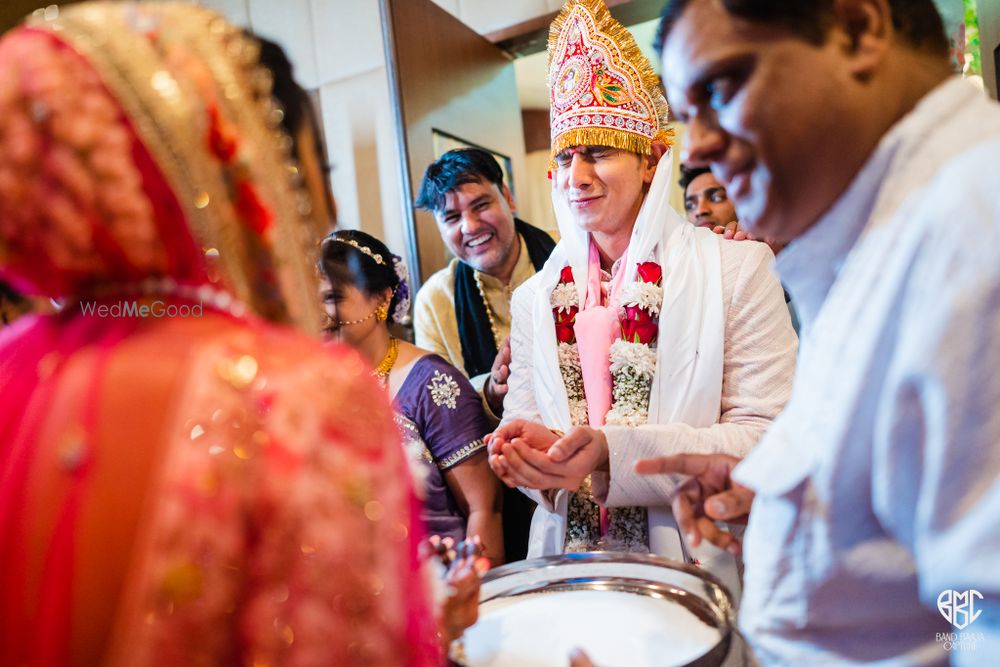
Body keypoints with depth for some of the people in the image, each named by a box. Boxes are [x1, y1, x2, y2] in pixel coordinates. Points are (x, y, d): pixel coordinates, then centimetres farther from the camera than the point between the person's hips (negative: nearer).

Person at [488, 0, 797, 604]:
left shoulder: (737, 270, -3)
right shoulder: (534, 300, 9)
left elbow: (770, 436, -9)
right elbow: (524, 418, 10)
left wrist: (615, 451, -21)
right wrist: (529, 449, -14)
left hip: (706, 571, -3)